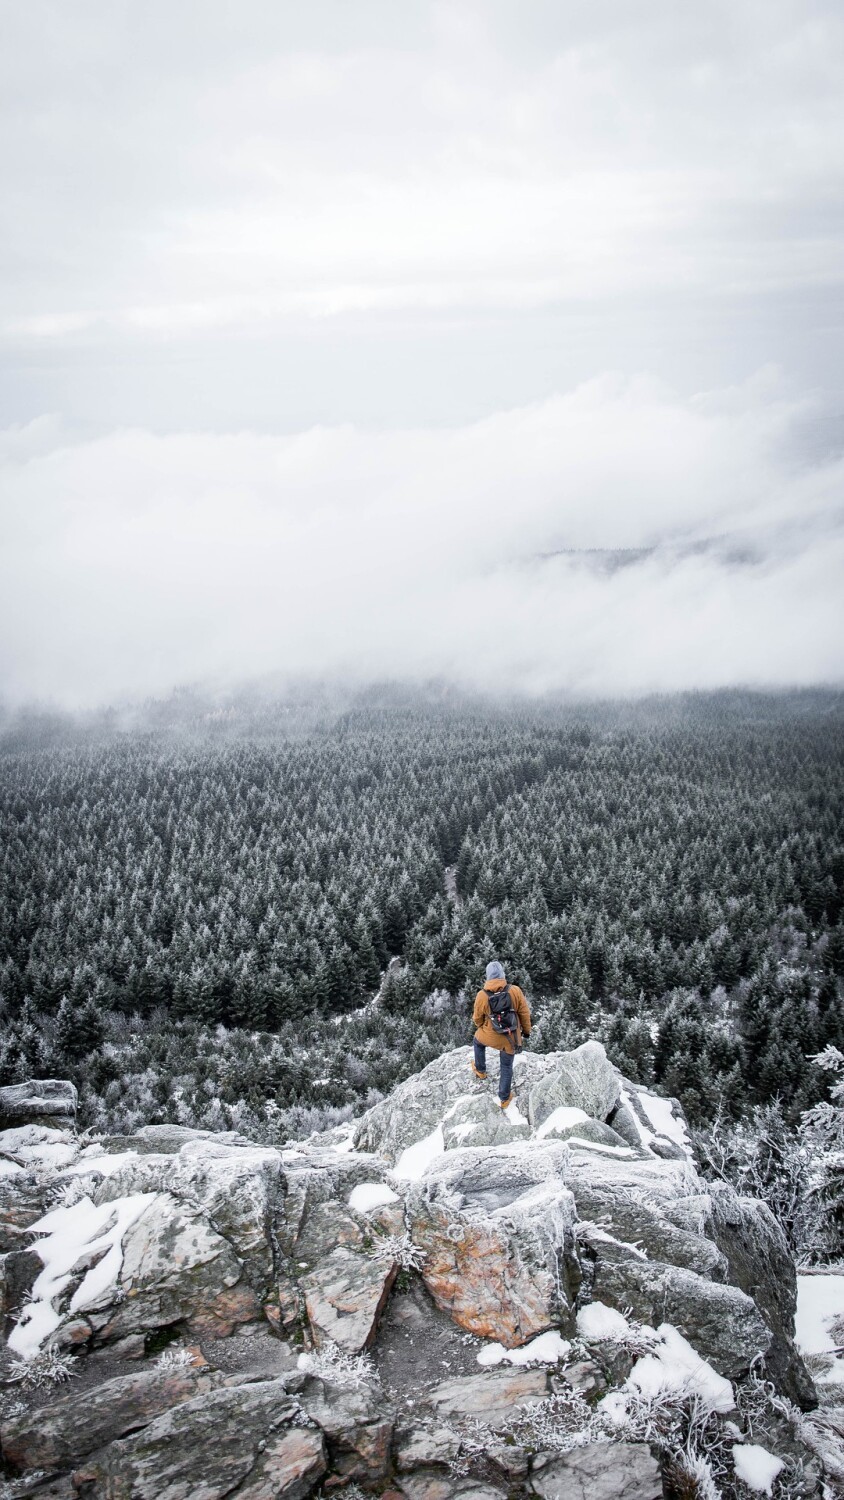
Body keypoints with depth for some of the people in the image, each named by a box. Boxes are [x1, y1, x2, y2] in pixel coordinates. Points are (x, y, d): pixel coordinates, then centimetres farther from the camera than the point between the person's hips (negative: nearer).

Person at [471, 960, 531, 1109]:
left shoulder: (482, 996, -19)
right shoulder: (515, 991, -19)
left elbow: (477, 1019, -3)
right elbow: (524, 1013, -8)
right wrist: (526, 1030, 10)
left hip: (490, 1036, 0)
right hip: (511, 1038, 0)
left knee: (478, 1041, 35)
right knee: (506, 1067, 20)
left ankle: (480, 1070, 50)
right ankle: (504, 1098, 32)